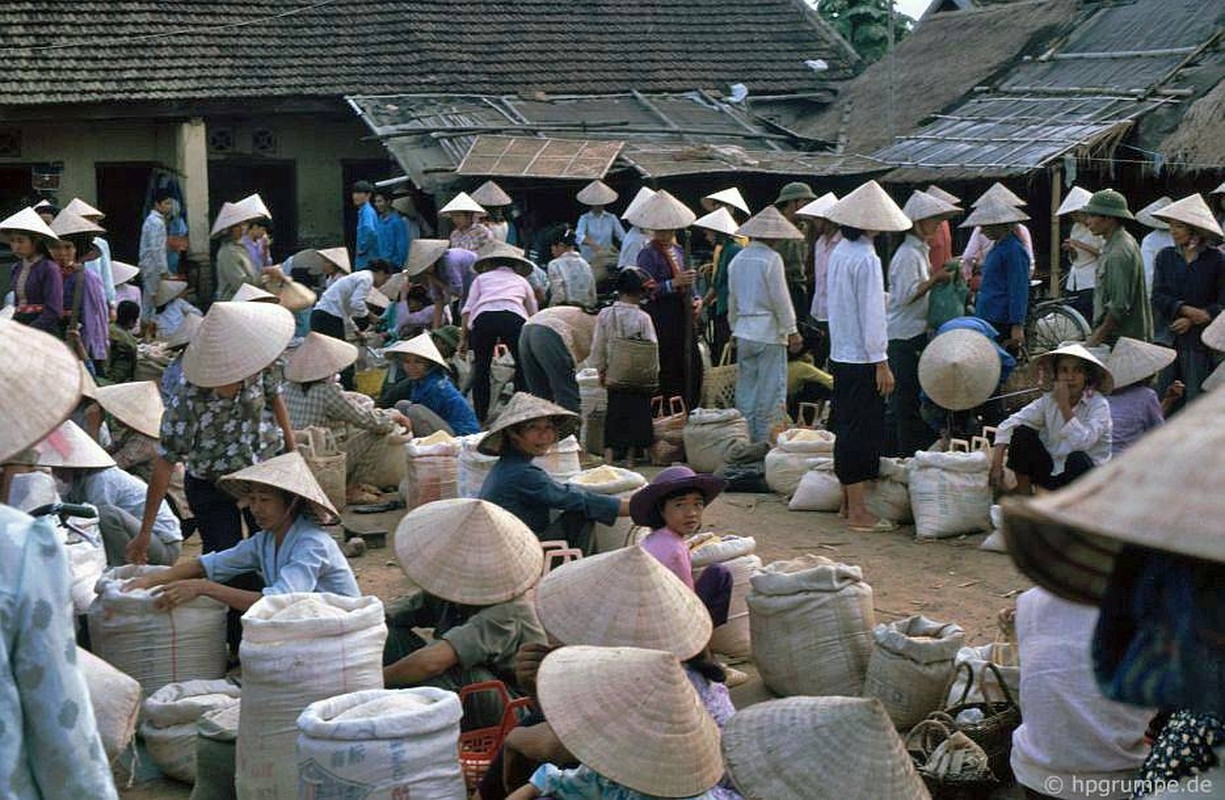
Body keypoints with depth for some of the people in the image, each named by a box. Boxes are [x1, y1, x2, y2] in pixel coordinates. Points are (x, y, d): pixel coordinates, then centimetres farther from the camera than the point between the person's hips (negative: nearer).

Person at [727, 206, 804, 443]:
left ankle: (746, 439, 16)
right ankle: (765, 440, 2)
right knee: (770, 389, 0)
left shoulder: (738, 259, 7)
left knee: (746, 388, 12)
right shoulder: (772, 259, -13)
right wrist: (792, 331, -5)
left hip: (744, 332, 7)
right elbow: (780, 299, -13)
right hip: (769, 332, -7)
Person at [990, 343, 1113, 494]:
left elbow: (1082, 443, -32)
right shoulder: (1048, 400, -4)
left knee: (1077, 458, -36)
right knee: (1022, 433, -15)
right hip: (1052, 472, 4)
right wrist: (996, 464, -21)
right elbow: (1008, 425, -9)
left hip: (1084, 476, -4)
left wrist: (1064, 406, -31)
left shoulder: (1098, 404, -15)